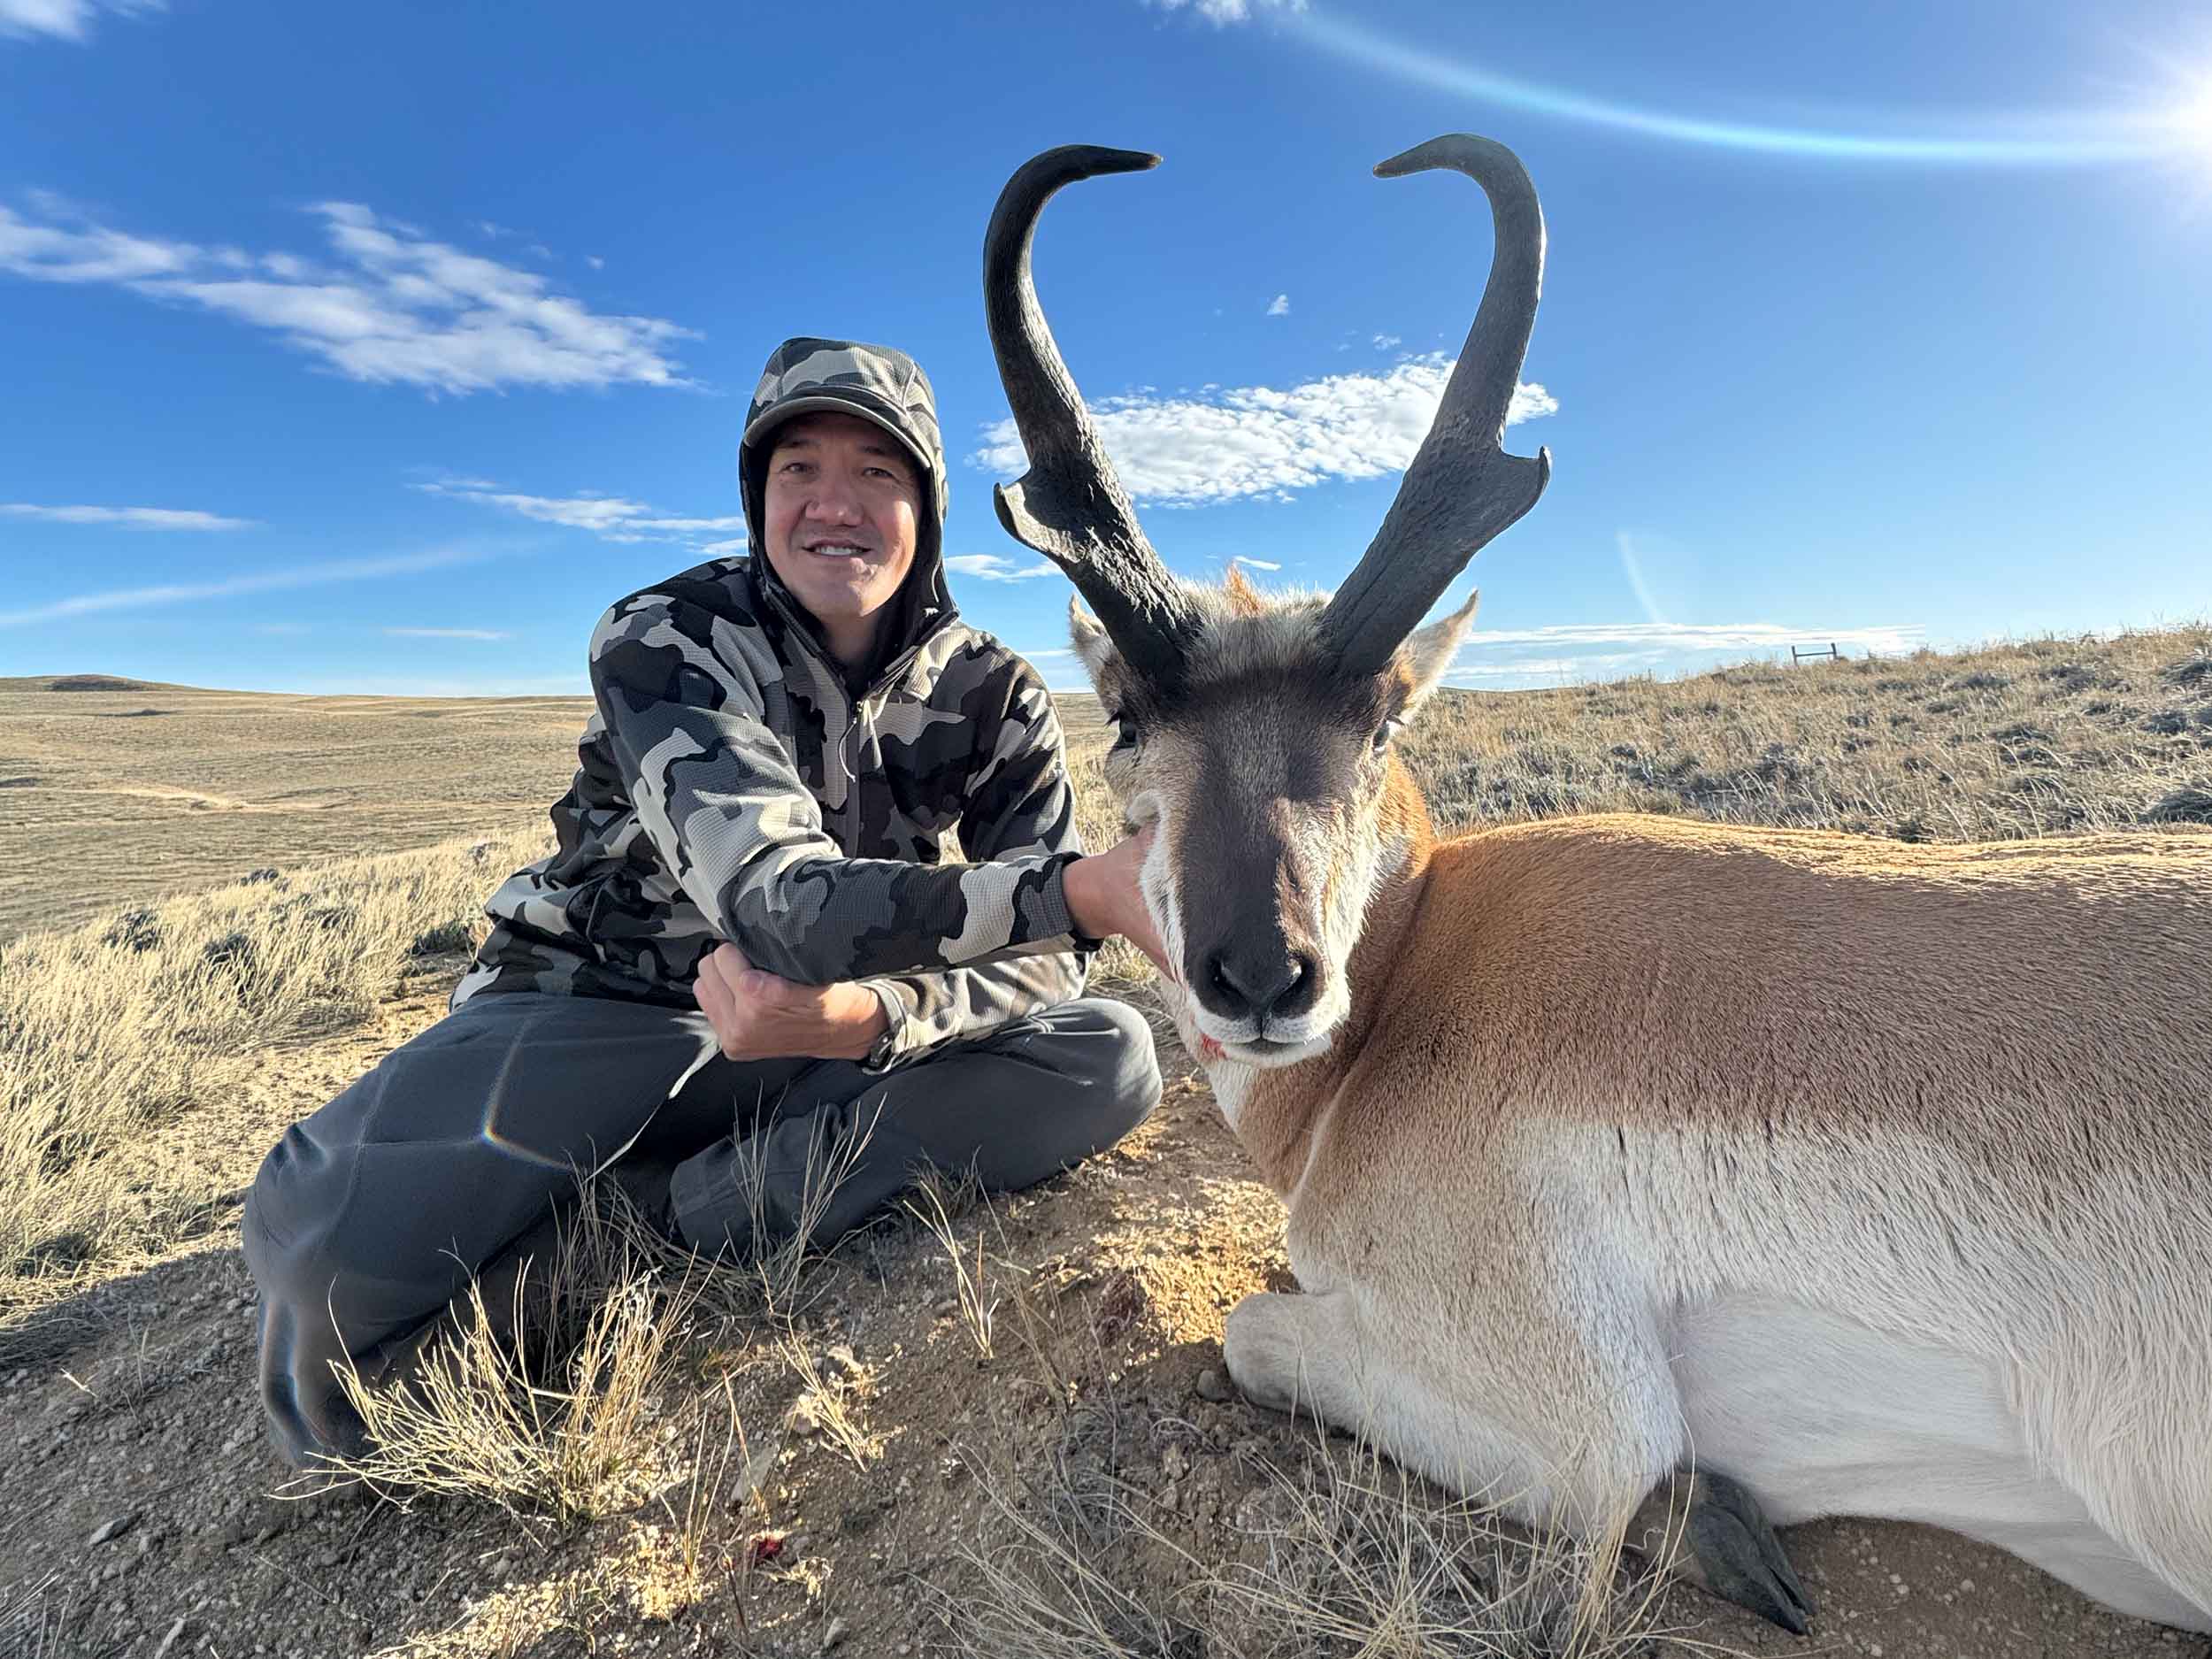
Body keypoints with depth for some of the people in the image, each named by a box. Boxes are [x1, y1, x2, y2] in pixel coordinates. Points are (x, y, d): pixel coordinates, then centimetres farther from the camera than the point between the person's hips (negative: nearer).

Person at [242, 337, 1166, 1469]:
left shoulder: (990, 697, -7)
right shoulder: (665, 643, -17)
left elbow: (1043, 960, -12)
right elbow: (781, 909, -32)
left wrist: (868, 1016, -32)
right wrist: (1087, 892, -43)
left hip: (825, 1041, 3)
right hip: (598, 1014, -2)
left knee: (1109, 1059, -19)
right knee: (336, 1224, -31)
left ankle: (699, 1213, -20)